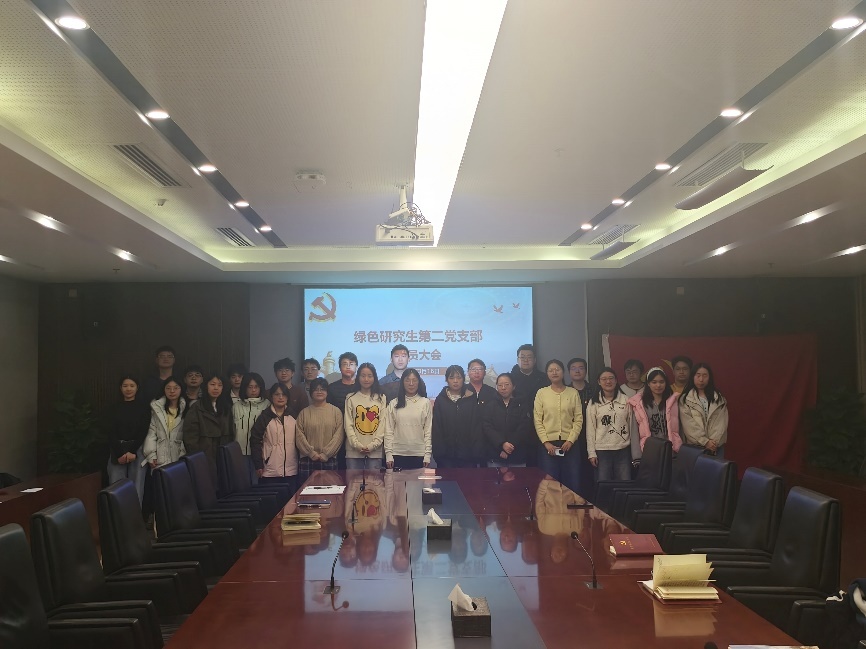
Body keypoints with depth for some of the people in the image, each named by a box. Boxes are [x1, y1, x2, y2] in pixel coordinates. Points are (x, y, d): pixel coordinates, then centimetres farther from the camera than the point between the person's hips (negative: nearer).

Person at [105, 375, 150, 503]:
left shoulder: (143, 407, 6)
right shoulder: (114, 409, 10)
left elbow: (143, 431, -1)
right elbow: (111, 433, 2)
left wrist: (133, 452, -12)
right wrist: (120, 453, -10)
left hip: (137, 450, -1)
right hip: (117, 451, 1)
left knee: (136, 488, -7)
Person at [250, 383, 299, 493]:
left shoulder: (293, 417, 10)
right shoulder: (265, 417, 0)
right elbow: (255, 441, -2)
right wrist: (258, 465, -7)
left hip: (291, 471, 3)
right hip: (270, 472, -3)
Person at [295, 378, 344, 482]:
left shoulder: (336, 412, 5)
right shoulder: (304, 413, 7)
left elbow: (338, 436, -3)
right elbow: (299, 436, 0)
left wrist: (325, 454, -10)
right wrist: (311, 453, -10)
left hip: (329, 460, -1)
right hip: (307, 460, 1)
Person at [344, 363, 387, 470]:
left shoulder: (381, 398, 7)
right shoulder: (351, 398, 5)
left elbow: (383, 424, 3)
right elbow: (348, 424, 1)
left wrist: (373, 445, -8)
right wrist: (357, 445, -10)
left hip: (375, 450, 0)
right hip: (354, 450, 0)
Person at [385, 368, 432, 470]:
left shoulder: (426, 403, 3)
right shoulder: (393, 404, 5)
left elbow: (428, 430, 2)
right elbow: (389, 431, 4)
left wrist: (427, 454, -3)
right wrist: (388, 454, -2)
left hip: (419, 454, -1)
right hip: (398, 454, 1)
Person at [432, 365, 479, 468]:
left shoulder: (472, 400, 5)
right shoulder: (440, 400, 5)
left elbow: (477, 426, 1)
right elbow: (436, 429, 2)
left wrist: (476, 452, -7)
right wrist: (438, 452, -7)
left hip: (467, 454, 0)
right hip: (446, 455, 0)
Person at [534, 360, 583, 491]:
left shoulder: (573, 393, 6)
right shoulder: (541, 393, 4)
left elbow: (579, 419, 3)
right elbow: (537, 420, 0)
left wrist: (570, 440, -8)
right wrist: (546, 442, -8)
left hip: (569, 443, 1)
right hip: (548, 444, 0)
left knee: (572, 482, 1)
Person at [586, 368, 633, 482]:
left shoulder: (626, 400, 4)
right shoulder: (594, 403, 0)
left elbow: (631, 424, 6)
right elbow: (590, 429, 0)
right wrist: (591, 453, -5)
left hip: (623, 450, 1)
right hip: (602, 451, -1)